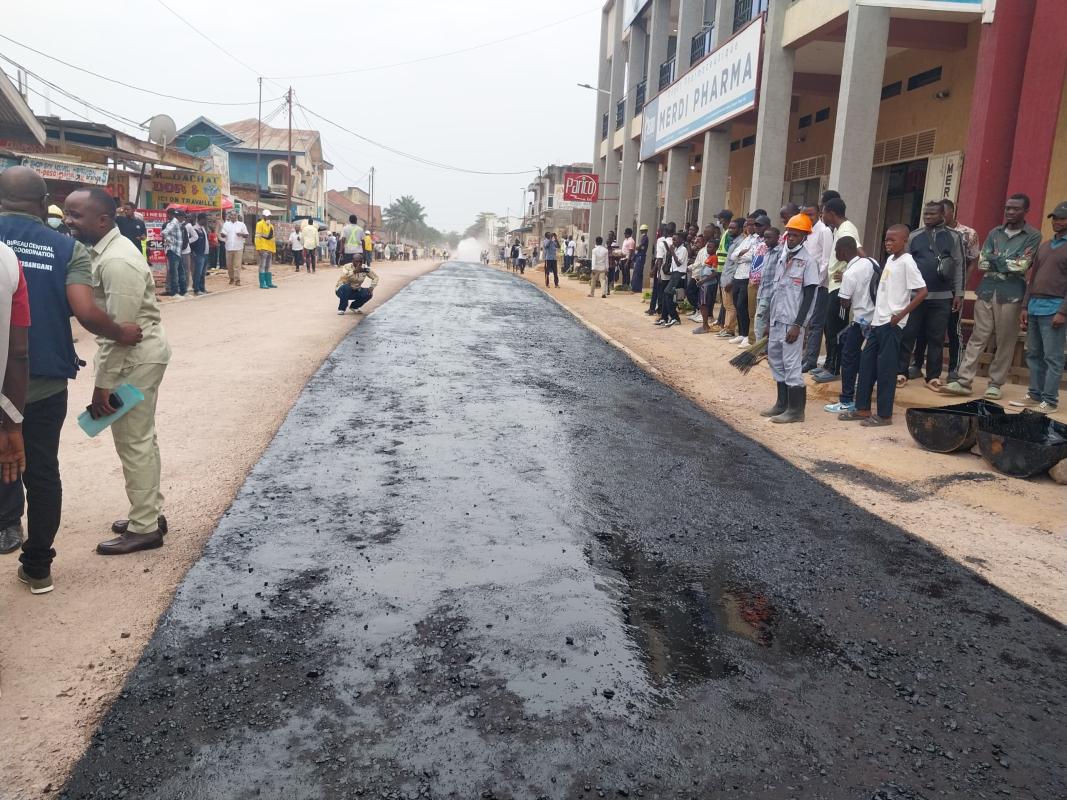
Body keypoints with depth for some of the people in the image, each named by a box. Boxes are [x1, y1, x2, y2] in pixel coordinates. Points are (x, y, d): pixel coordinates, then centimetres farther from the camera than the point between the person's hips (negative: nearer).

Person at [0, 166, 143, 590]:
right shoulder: (67, 249, -3)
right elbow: (86, 313, -15)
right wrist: (121, 334, 3)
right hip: (45, 381, 1)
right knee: (42, 472, 12)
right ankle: (37, 566, 21)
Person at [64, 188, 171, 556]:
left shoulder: (116, 262, -23)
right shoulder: (105, 250, 9)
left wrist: (103, 384, -20)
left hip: (135, 356, -10)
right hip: (135, 353, 10)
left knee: (133, 441, -2)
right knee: (140, 438, 17)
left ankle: (144, 528, 10)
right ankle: (150, 513, 30)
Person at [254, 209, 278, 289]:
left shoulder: (271, 225, 19)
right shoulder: (260, 224, -5)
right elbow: (258, 237, -11)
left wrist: (274, 249, 19)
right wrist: (258, 248, -19)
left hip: (270, 249, 8)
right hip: (263, 249, -8)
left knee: (268, 267, 11)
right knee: (262, 266, -6)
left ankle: (269, 283, 16)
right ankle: (262, 284, -6)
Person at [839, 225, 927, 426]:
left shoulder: (907, 262, -12)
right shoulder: (890, 259, 13)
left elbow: (922, 291, -17)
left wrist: (901, 314, -16)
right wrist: (876, 314, 14)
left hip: (891, 323, -8)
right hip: (878, 321, 9)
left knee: (886, 368, -2)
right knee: (866, 362, 10)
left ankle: (884, 415, 7)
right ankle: (862, 409, 19)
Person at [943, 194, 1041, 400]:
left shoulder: (1033, 236, 2)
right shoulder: (995, 233, 13)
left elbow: (1022, 265, -10)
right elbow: (982, 263, 4)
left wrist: (995, 260, -3)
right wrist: (1008, 264, -7)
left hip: (1011, 295, -3)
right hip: (986, 292, 3)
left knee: (1005, 342, 2)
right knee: (977, 338, 2)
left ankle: (995, 383, 10)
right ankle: (964, 381, 0)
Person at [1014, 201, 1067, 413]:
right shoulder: (1044, 246, 19)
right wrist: (1025, 306, 12)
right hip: (1034, 307, 7)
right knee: (1033, 355, 8)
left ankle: (1050, 400, -1)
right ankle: (1035, 395, 15)